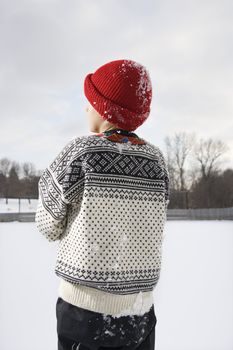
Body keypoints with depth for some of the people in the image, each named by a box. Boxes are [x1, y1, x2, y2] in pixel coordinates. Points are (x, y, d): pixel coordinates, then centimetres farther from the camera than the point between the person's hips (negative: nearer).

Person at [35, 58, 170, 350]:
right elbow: (142, 230, 5)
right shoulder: (156, 159, -3)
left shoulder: (79, 152, -14)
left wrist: (47, 183, 10)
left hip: (84, 308, -3)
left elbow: (49, 227, -4)